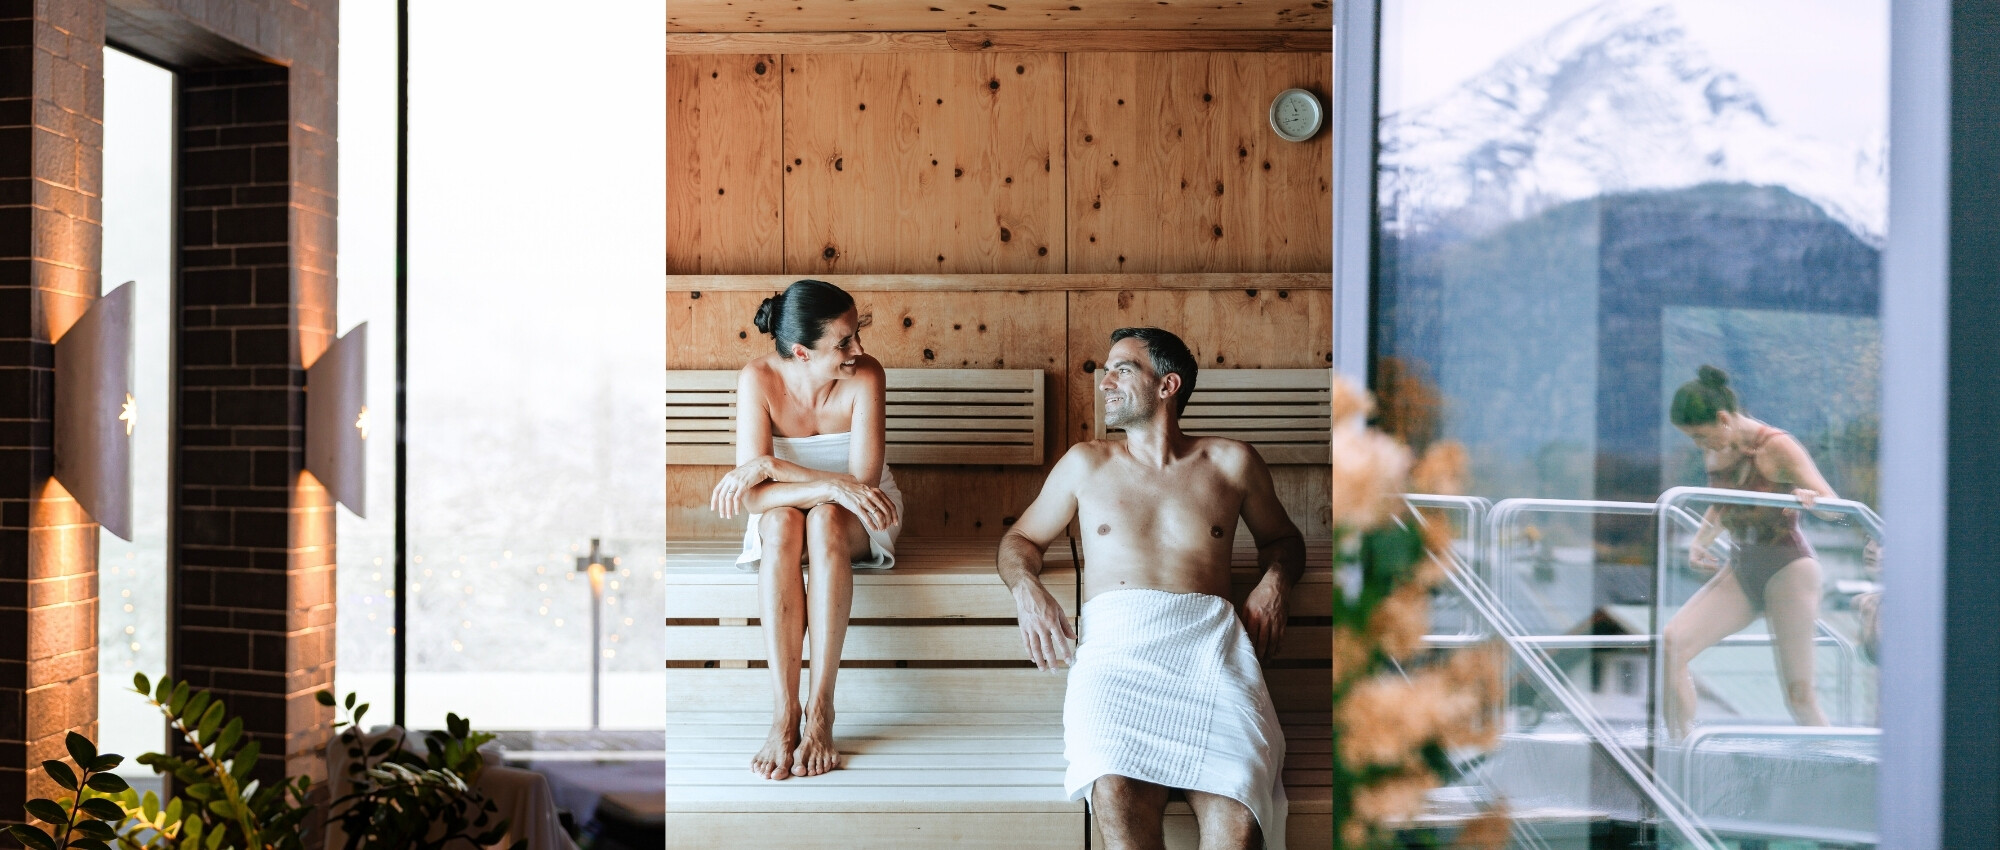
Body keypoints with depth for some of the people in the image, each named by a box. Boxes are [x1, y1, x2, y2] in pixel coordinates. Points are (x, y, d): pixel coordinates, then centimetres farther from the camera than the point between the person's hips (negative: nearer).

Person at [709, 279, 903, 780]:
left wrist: (771, 465, -31)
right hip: (783, 514, 1)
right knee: (781, 524, -35)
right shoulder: (758, 380, -21)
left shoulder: (865, 376, -22)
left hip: (856, 519, 0)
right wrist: (833, 485, -38)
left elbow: (864, 479, -27)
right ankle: (784, 712, -38)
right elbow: (753, 495, -26)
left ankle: (821, 710, -37)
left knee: (825, 520, -35)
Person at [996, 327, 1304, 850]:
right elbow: (1021, 537, 32)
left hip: (1209, 636, 0)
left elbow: (1282, 538, 34)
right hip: (1116, 638, 0)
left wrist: (1275, 581, 10)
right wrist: (1026, 587, 8)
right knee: (1115, 793, -35)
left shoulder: (1231, 462, 21)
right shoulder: (1086, 463, 24)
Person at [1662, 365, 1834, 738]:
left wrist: (1810, 498, -35)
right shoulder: (1714, 452, 6)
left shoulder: (1776, 447, -12)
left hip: (1788, 568, -6)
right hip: (1741, 569, 6)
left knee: (1799, 696, -6)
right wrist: (1701, 541, 6)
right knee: (1671, 643, -14)